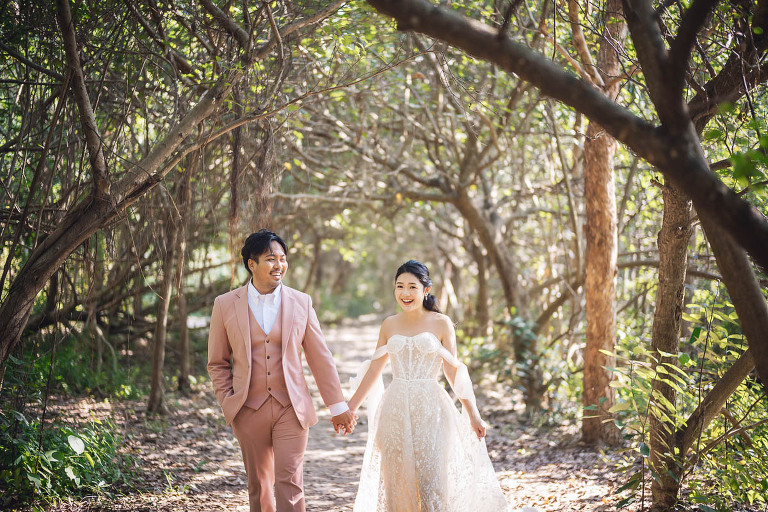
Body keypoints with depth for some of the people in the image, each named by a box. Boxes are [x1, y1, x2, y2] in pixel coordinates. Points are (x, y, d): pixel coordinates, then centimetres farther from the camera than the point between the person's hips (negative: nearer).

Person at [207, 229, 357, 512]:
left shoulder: (301, 303, 2)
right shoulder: (225, 305, 0)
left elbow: (320, 358, 5)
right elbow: (218, 363, 7)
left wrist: (338, 407, 6)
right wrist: (229, 405, -2)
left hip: (291, 410, -1)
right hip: (250, 412, 1)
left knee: (290, 483, -8)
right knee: (259, 487, 10)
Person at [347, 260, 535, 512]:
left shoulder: (441, 323, 0)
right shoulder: (389, 325, 7)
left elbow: (453, 370, 1)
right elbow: (374, 369, 13)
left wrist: (473, 414, -3)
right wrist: (350, 407, 12)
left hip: (430, 410, -3)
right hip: (395, 410, 3)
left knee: (431, 479, -6)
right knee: (397, 481, 4)